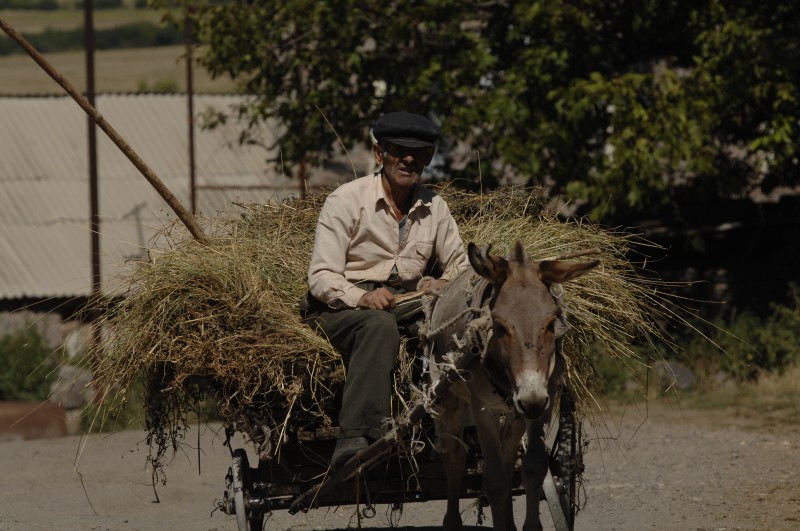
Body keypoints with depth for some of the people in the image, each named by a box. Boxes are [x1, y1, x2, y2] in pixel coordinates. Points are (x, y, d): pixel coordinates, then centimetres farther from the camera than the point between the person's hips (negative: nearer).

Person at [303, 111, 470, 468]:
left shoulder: (434, 208, 13)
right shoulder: (345, 201, -2)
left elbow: (461, 266, 19)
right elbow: (321, 278, -8)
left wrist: (441, 285, -7)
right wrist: (362, 297, -29)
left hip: (406, 305, 4)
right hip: (339, 311, -4)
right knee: (378, 324, -40)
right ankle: (355, 439, -52)